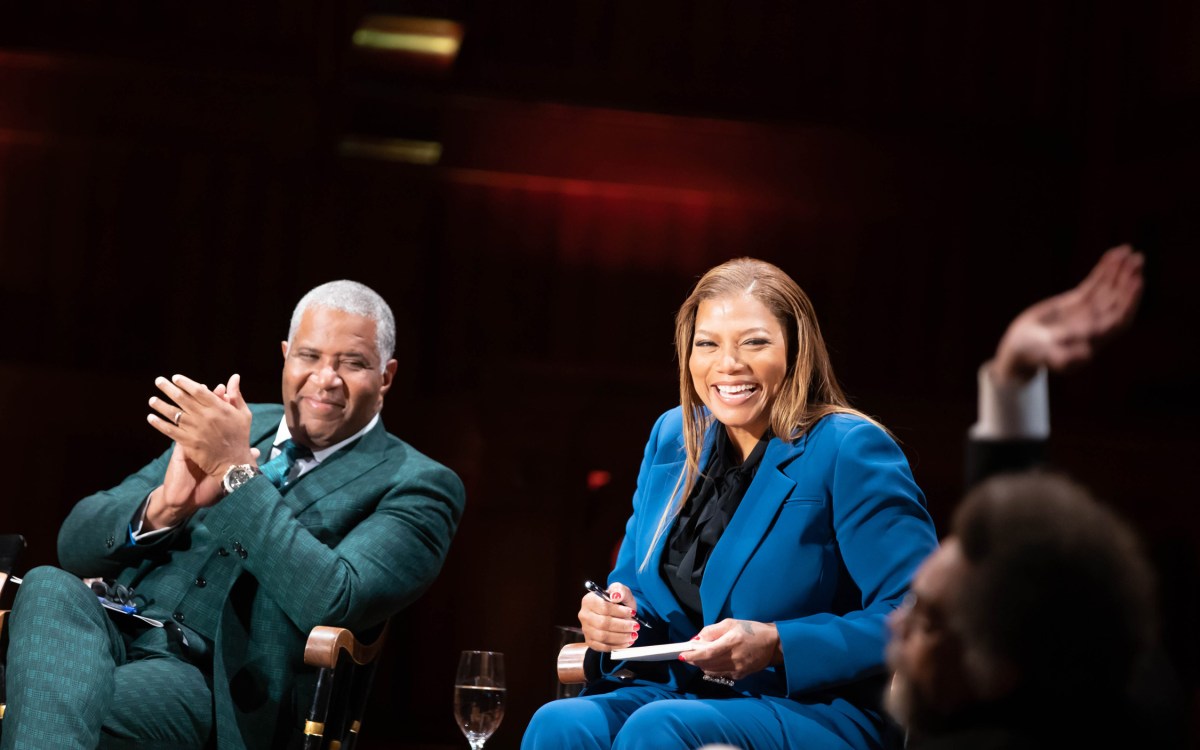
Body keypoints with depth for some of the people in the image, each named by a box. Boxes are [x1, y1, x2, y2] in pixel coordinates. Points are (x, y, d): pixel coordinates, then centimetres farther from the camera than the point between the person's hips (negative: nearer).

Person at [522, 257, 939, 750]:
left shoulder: (850, 451, -9)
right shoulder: (673, 437, 10)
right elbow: (635, 584, 19)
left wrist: (775, 645, -22)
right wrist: (611, 614, -5)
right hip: (678, 692, 5)